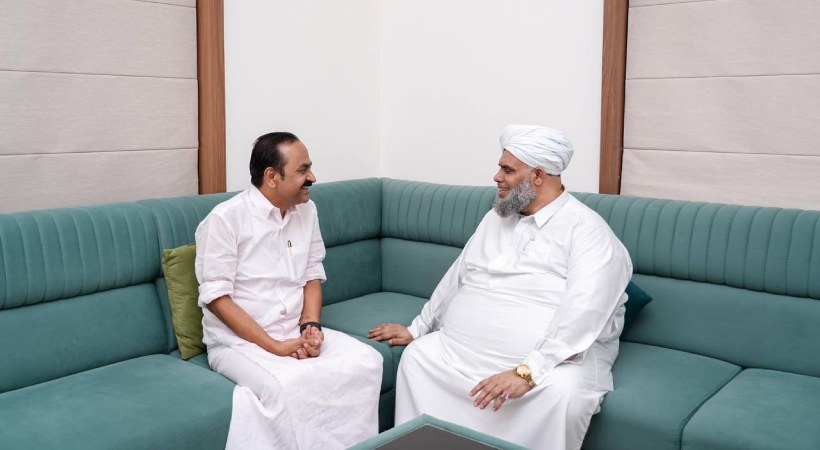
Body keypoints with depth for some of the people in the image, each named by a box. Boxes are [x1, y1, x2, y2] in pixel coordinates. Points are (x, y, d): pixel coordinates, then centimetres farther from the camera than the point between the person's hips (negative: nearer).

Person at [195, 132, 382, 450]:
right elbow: (216, 298, -13)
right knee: (290, 384, -36)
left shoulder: (307, 210, 7)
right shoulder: (225, 218, -11)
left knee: (366, 361, -20)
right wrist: (274, 346, -19)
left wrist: (311, 327, -7)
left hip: (296, 333, 6)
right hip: (238, 341, -5)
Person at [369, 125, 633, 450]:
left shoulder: (586, 229, -11)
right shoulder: (495, 218, 14)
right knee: (416, 355, -12)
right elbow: (455, 278, 22)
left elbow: (581, 314, -24)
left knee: (561, 393, -34)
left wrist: (528, 372, -32)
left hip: (552, 357, -6)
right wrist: (416, 328, 20)